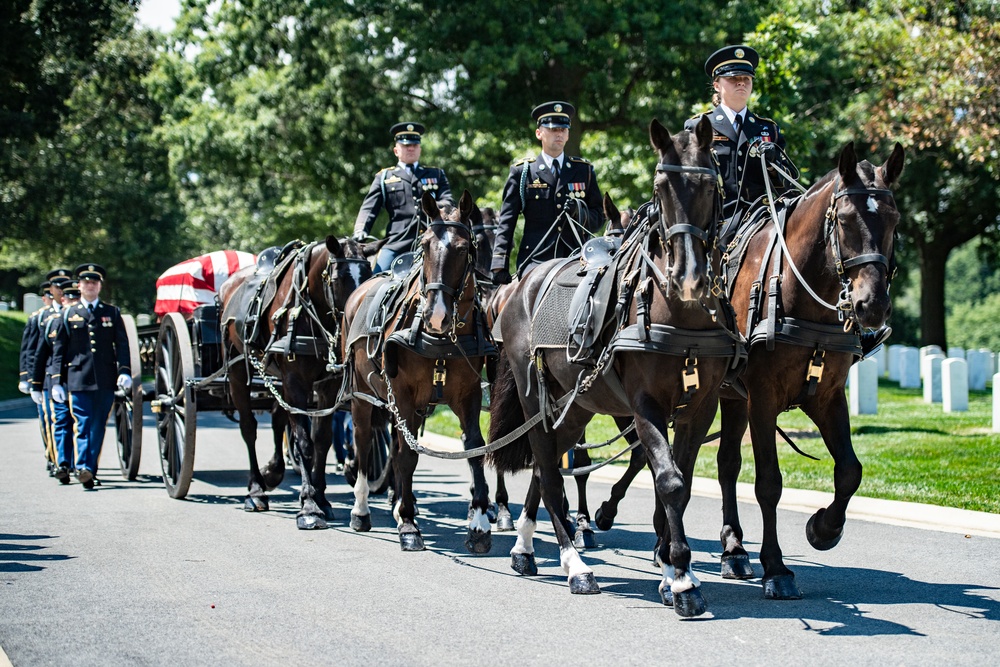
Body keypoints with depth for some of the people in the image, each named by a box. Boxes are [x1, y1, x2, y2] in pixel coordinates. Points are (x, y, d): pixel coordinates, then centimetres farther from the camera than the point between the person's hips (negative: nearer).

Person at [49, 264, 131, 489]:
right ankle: (83, 468, -20)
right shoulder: (68, 314, 11)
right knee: (83, 425, -10)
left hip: (105, 379, 1)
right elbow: (59, 350, 10)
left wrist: (124, 370, -8)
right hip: (78, 379, -1)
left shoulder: (112, 313, 13)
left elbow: (122, 344, 7)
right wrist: (57, 381, 2)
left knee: (98, 426, 4)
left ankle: (90, 468, 10)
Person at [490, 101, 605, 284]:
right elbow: (506, 221, 7)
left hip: (575, 258, 2)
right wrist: (500, 265, -4)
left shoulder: (584, 171, 17)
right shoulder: (522, 171, 11)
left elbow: (599, 217, 17)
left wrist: (580, 213, -7)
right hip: (535, 260, -2)